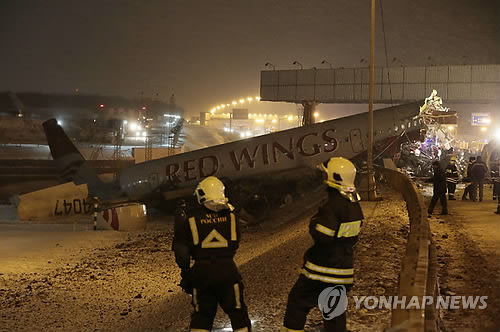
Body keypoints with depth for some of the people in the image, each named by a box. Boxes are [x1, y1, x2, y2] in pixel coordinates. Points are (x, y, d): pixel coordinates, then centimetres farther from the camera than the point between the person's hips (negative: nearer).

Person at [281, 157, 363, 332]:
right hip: (344, 269, 8)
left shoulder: (333, 206, -20)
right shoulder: (355, 206, 7)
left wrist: (314, 222, -7)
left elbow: (322, 236, -25)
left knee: (298, 301, 6)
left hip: (322, 269, -7)